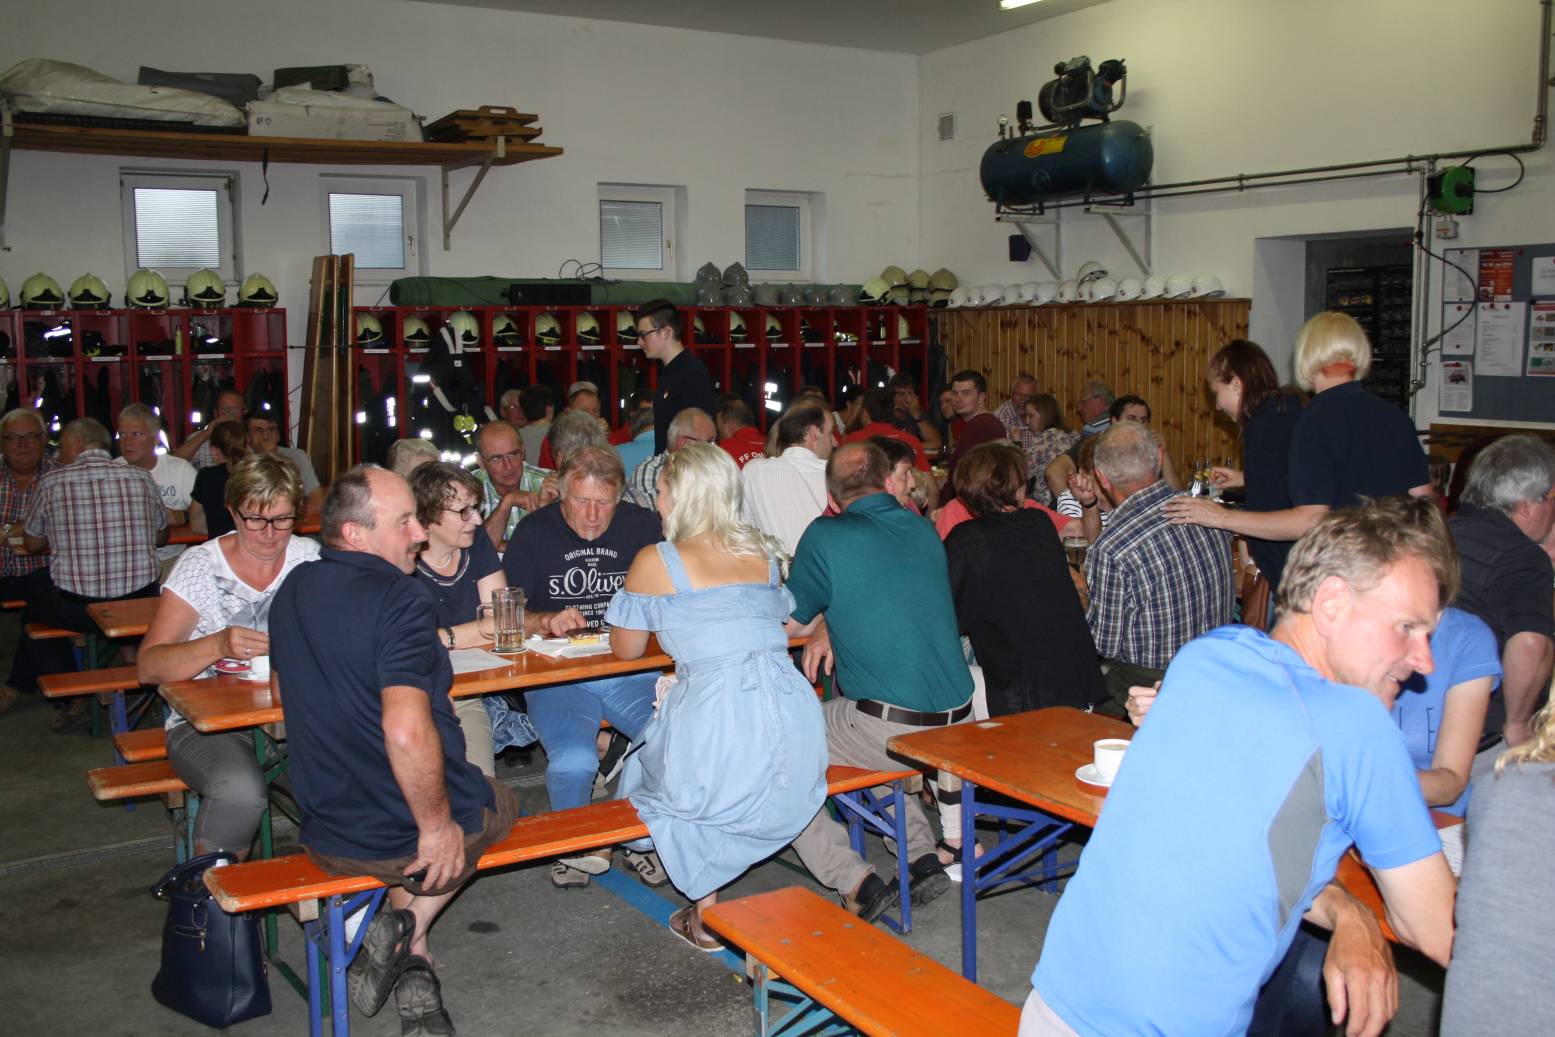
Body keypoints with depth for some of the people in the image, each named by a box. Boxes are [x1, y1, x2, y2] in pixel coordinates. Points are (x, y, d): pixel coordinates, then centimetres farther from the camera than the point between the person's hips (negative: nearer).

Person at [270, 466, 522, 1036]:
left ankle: (413, 964, 18)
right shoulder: (398, 595, -23)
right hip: (409, 832, -6)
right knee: (499, 803, 27)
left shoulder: (293, 589, 3)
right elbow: (408, 731, -34)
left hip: (325, 834, 6)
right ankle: (406, 922, 8)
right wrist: (438, 824, -19)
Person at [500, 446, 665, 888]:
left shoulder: (642, 526, 8)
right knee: (574, 761, -29)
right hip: (558, 677, -1)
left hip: (630, 671, 2)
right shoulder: (534, 532, 4)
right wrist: (547, 622, -15)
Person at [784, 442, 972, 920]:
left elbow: (789, 623, 5)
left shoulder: (825, 536, -8)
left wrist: (819, 623, 25)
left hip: (890, 727, -7)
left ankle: (856, 882, 1)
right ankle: (924, 857, 23)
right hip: (958, 723, 7)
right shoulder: (925, 531, 9)